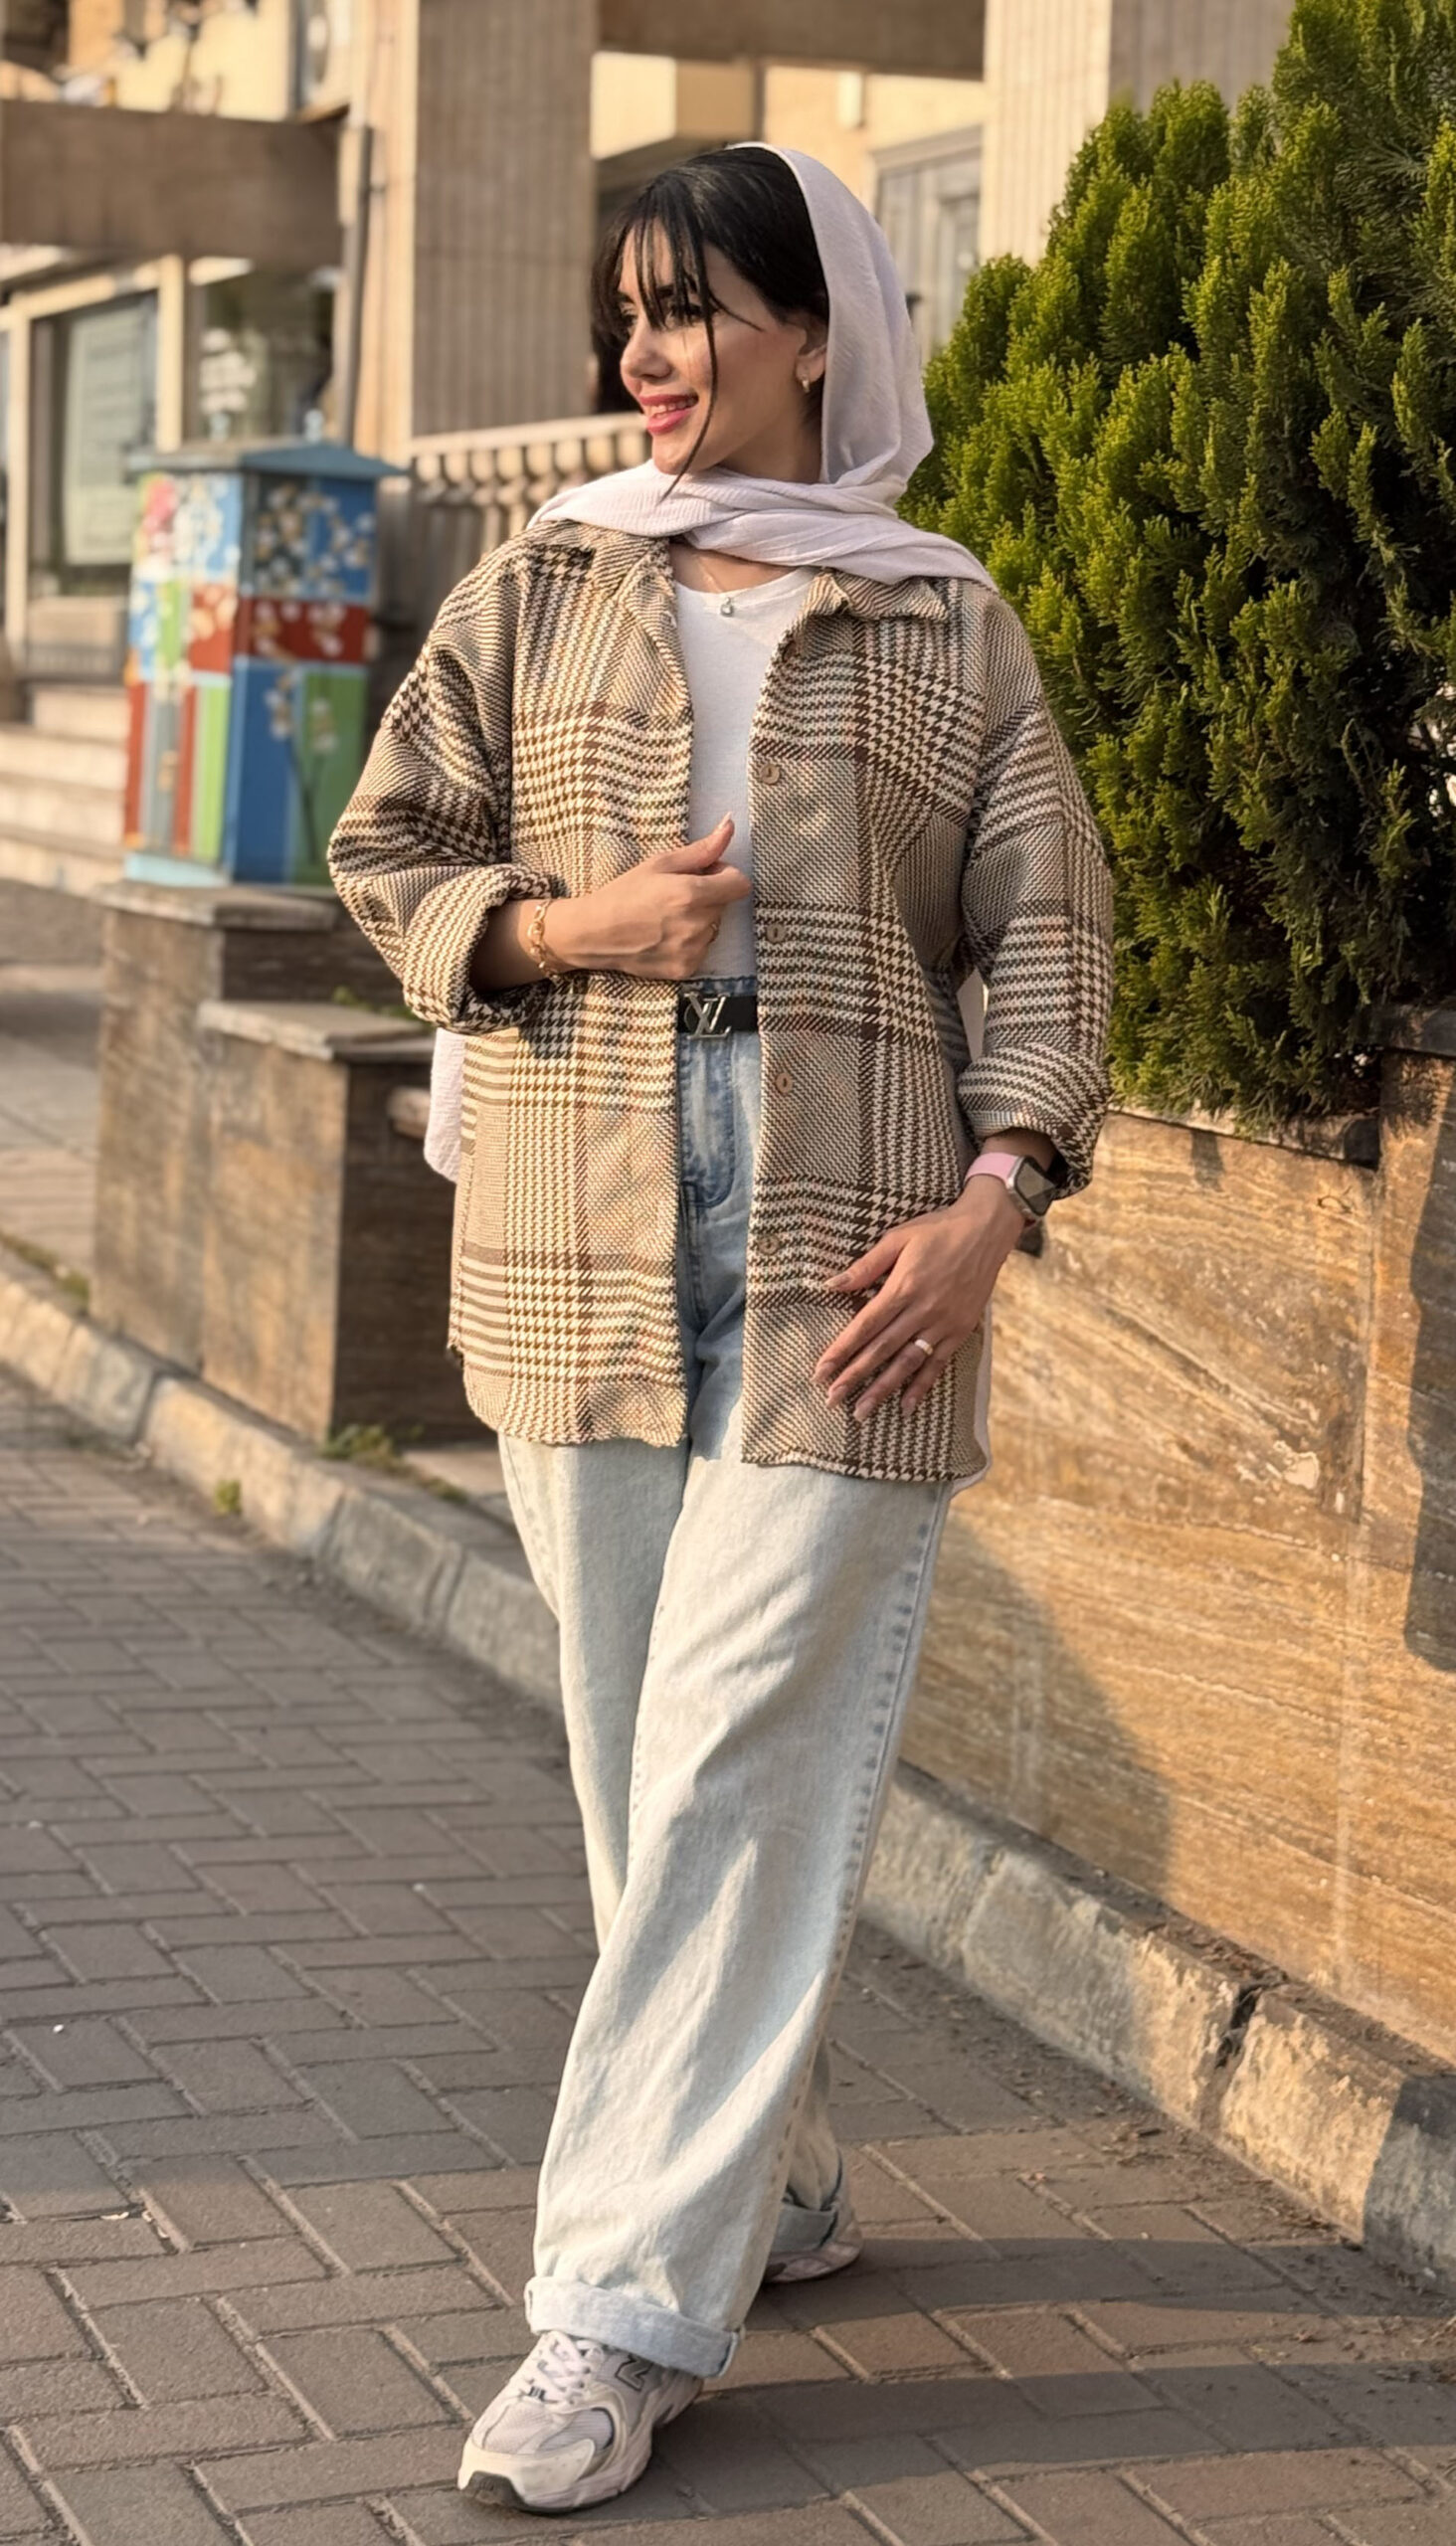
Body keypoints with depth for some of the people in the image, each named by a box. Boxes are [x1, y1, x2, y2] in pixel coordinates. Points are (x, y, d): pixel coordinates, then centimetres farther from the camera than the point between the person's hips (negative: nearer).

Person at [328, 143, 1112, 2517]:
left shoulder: (942, 624, 7)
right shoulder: (540, 590, 12)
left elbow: (1044, 923, 4)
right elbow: (389, 851, 13)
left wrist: (995, 1193, -9)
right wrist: (569, 926, -7)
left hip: (846, 1247, -3)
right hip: (579, 1242, 3)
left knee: (746, 1760, -8)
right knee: (642, 1758, 8)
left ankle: (625, 2305, -4)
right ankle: (777, 2182, 27)